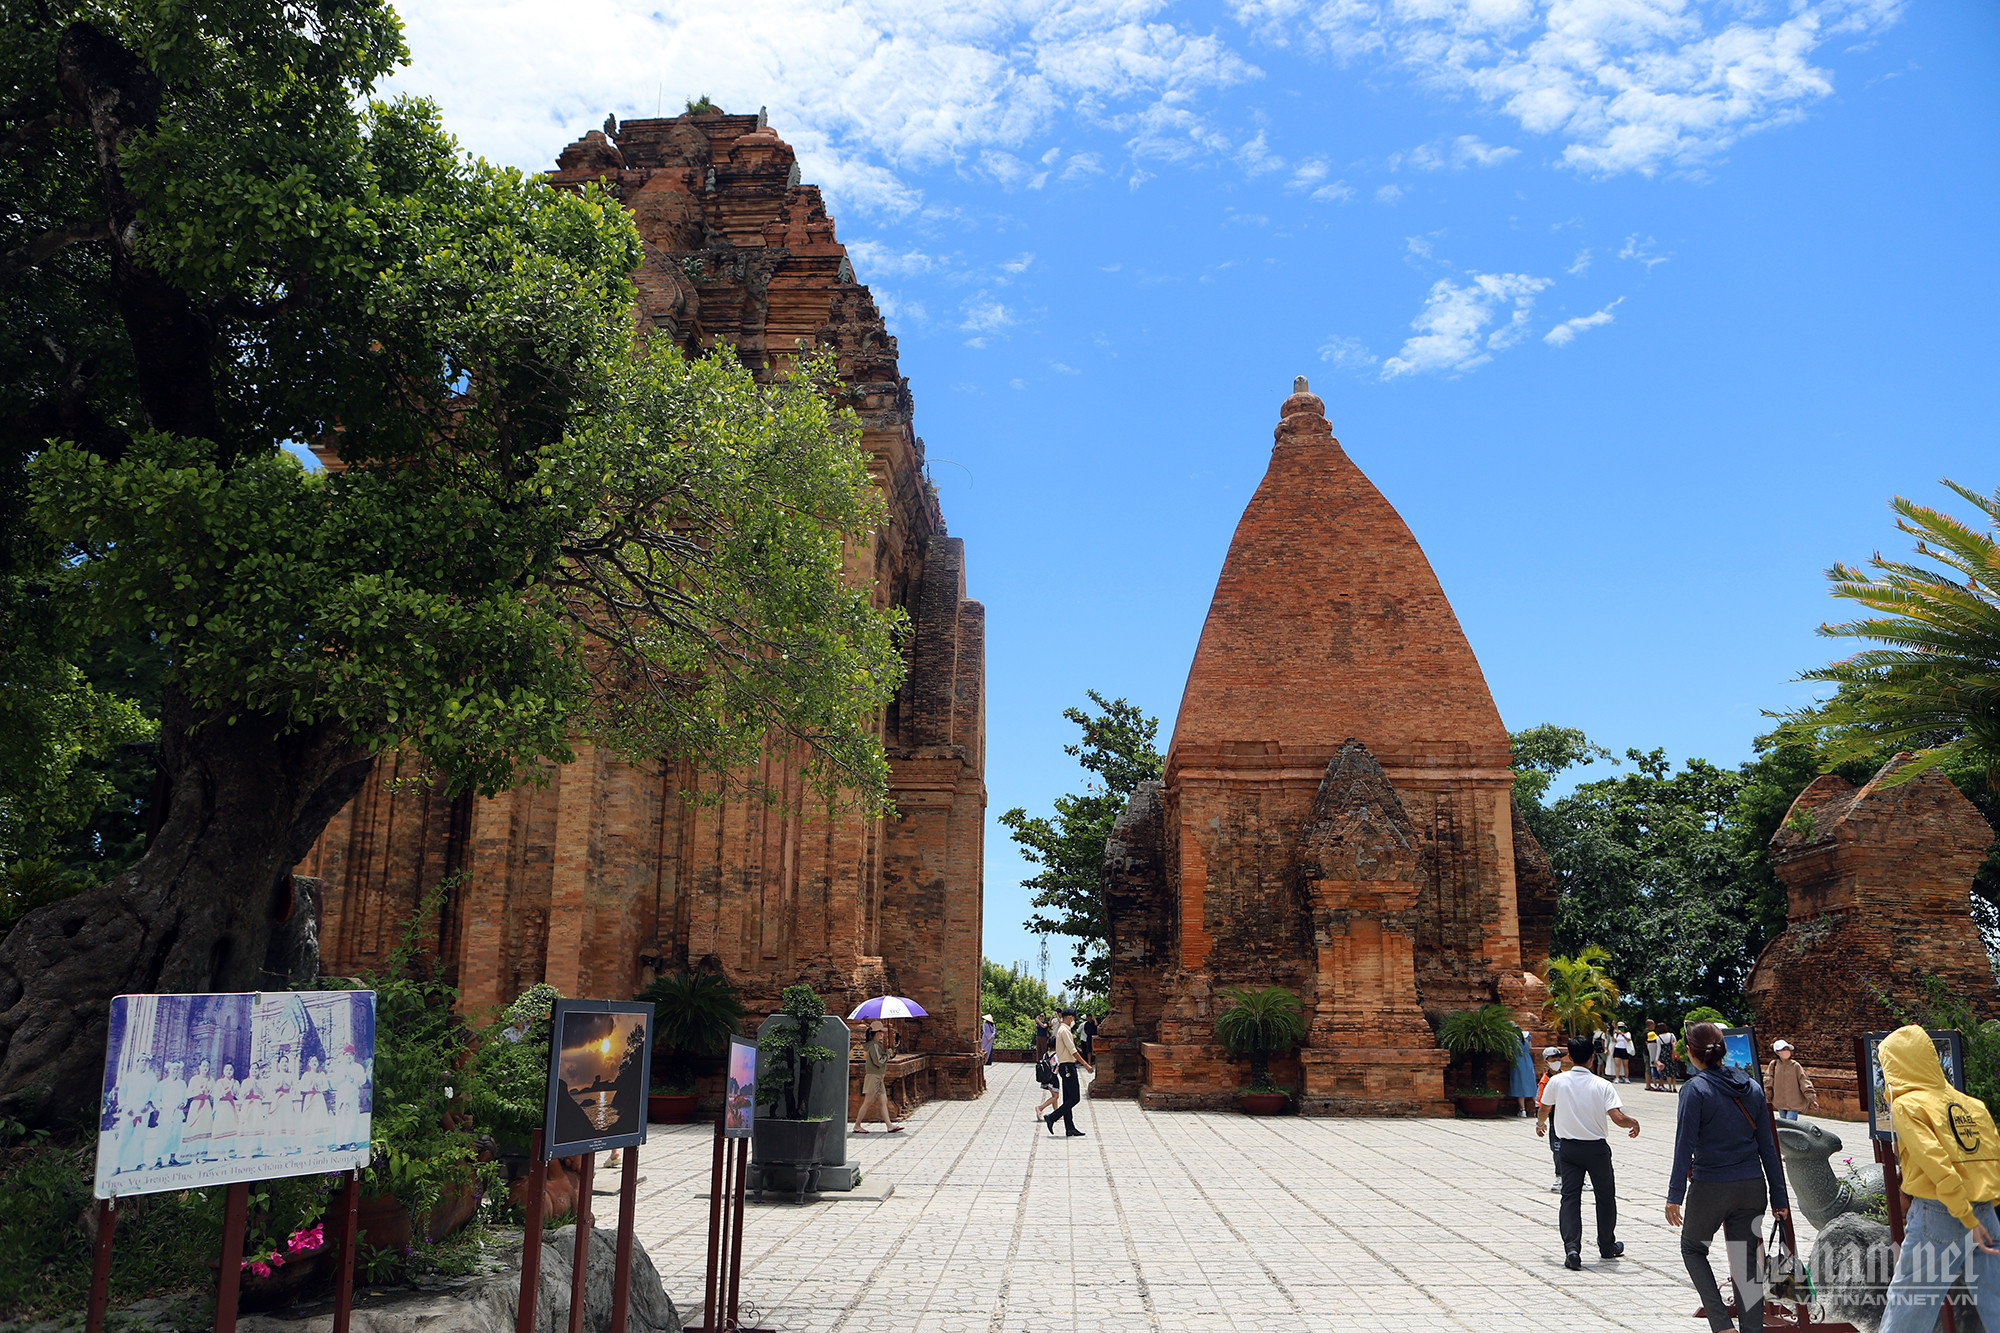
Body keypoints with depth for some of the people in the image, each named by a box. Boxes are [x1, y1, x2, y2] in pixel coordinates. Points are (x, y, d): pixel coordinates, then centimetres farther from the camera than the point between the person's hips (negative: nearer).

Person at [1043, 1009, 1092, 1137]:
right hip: (1067, 1067, -11)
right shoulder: (1064, 1031, -14)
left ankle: (1070, 1128, 10)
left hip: (1065, 1067, 11)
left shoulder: (1062, 1030, 17)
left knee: (1068, 1099, 9)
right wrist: (1085, 1064, -16)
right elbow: (1073, 1051, -18)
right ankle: (1051, 1118, -8)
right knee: (1074, 1098, -9)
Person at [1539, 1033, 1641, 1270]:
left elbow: (1544, 1110, 9)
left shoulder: (1557, 1081, -6)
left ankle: (1571, 1248, -14)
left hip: (1569, 1148, 1)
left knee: (1570, 1197, 1)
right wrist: (1634, 1123, 3)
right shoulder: (1602, 1085, -13)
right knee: (1605, 1197, 19)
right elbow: (1618, 1118, -20)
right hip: (1597, 1148, -1)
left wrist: (1540, 1124, 32)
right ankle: (1607, 1246, 33)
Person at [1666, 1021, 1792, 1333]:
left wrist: (1675, 1195, -11)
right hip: (1752, 1187, 4)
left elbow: (1685, 1145, -14)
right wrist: (1778, 1196, 13)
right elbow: (1767, 1146, 7)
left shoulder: (1695, 1089, -11)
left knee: (1692, 1248, 16)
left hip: (1710, 1187, -4)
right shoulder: (1751, 1088, 5)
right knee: (1746, 1262, 11)